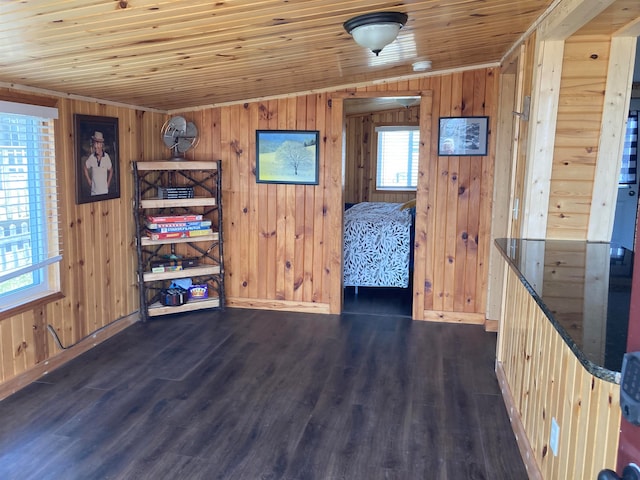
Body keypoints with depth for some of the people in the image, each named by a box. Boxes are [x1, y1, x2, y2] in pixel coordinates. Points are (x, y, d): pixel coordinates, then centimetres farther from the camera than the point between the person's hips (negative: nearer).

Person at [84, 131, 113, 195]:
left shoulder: (106, 157, -9)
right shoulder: (91, 157, -6)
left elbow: (111, 171, 5)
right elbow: (85, 168, 11)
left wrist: (108, 183, 3)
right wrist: (89, 181, 7)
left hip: (104, 190, -1)